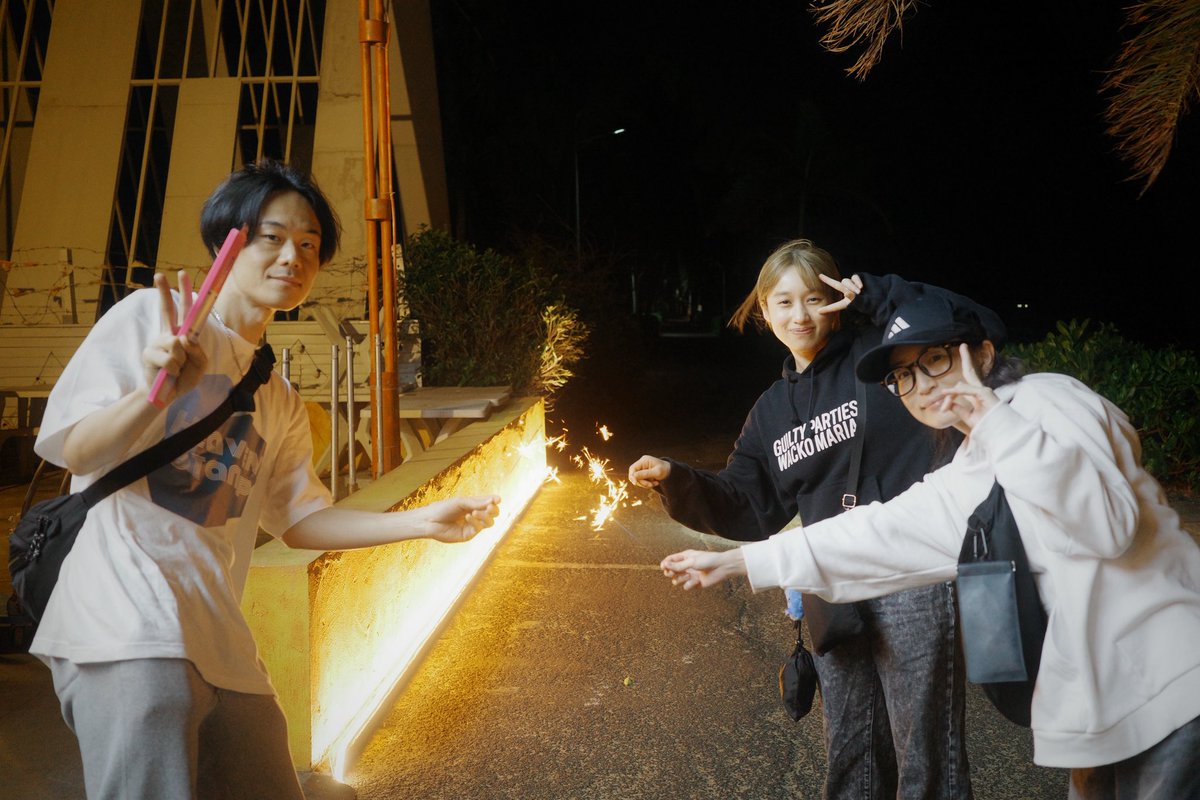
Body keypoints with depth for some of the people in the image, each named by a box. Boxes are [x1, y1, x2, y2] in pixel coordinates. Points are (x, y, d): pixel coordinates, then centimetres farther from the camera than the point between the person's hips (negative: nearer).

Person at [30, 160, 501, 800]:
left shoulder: (280, 403, 20)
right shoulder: (152, 315, 1)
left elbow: (299, 519, 17)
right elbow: (72, 451, -5)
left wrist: (422, 522, 9)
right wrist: (156, 392, -25)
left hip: (220, 644, 7)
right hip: (128, 632, -7)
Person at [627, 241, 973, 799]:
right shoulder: (771, 412, 12)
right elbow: (749, 510, 12)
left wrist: (874, 296, -17)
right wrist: (676, 480, -4)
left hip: (913, 582, -5)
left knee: (927, 753, 4)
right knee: (850, 753, 19)